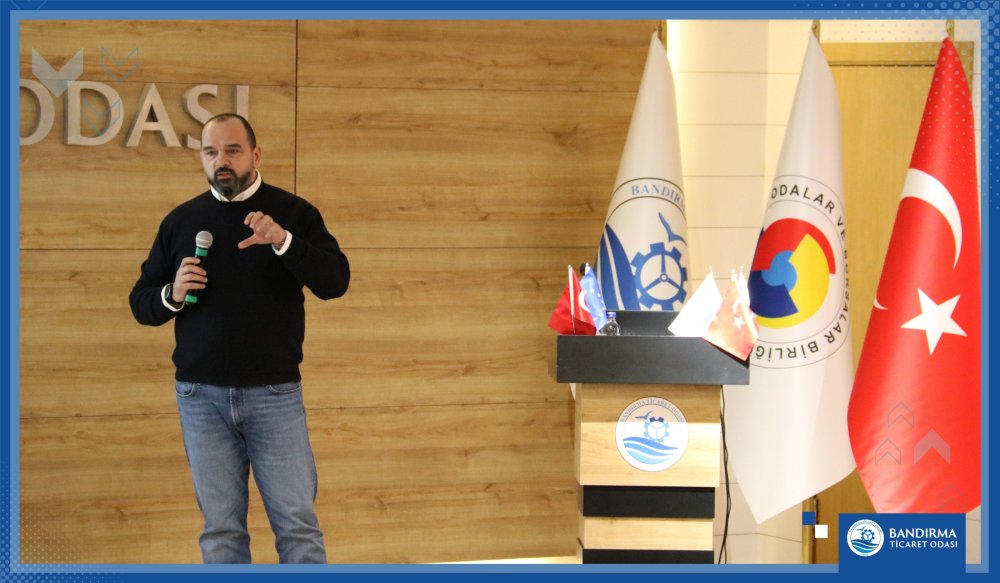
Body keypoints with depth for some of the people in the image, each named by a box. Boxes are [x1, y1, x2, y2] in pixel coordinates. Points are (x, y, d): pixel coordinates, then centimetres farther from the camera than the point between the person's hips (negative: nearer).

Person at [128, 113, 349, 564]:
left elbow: (335, 282, -10)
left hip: (275, 393, -2)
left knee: (297, 523, -2)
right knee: (220, 528, 6)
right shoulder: (181, 221, 9)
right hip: (201, 396, 2)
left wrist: (283, 241, -25)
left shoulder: (293, 213, 2)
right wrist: (172, 295, -11)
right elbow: (141, 302, 12)